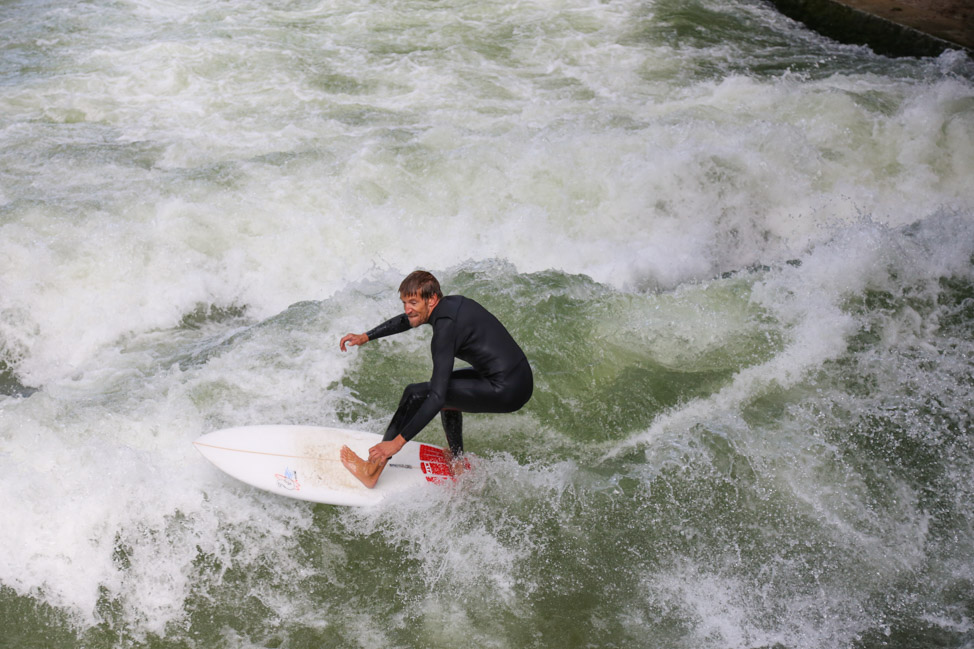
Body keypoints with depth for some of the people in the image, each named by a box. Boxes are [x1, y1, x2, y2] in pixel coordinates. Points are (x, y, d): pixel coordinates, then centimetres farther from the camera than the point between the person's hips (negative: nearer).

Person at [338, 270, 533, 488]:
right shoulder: (450, 303, 9)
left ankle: (372, 471, 0)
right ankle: (458, 465, 34)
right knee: (448, 384, 32)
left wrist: (399, 441, -22)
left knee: (415, 394, -5)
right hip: (522, 379, 10)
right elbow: (405, 321, 31)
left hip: (506, 392, -10)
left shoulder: (446, 327, -18)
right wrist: (365, 337, 31)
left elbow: (437, 398, -24)